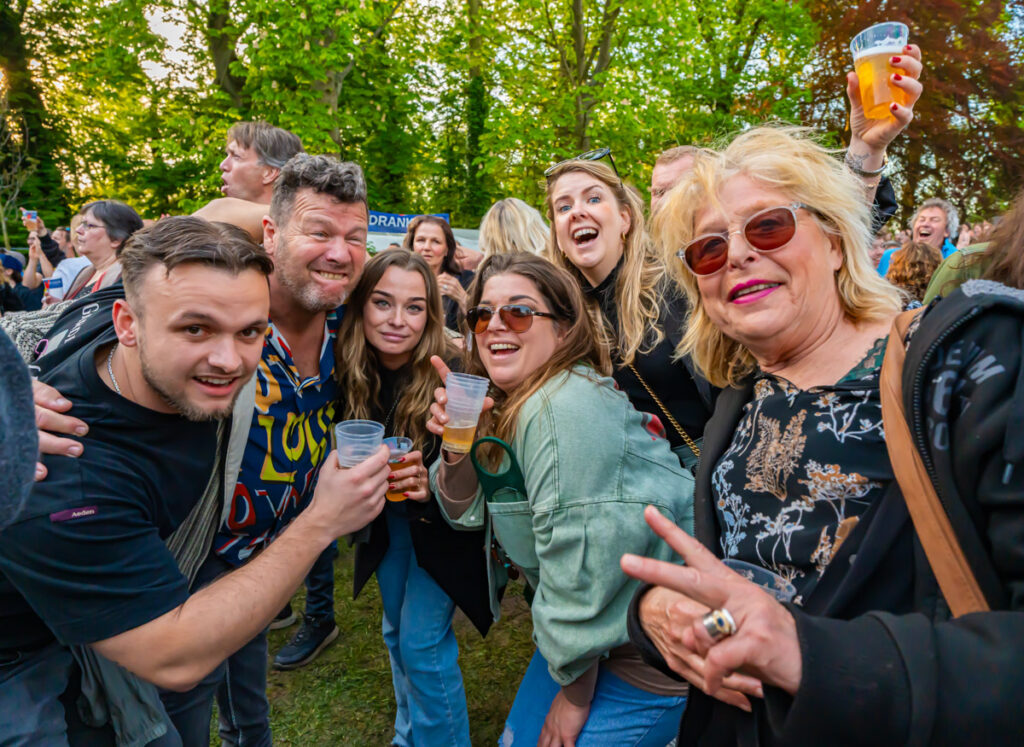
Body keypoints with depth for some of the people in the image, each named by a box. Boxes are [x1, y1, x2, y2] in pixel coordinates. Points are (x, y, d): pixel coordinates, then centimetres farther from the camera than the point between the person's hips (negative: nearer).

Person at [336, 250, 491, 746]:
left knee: (422, 642, -3)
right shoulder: (349, 371, -13)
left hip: (443, 524, -5)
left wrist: (431, 484, -40)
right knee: (396, 633, 20)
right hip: (384, 520, 5)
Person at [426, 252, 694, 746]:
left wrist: (575, 689, -13)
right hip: (590, 629, 9)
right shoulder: (508, 407, 4)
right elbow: (470, 513, 4)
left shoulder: (565, 408, -26)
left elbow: (582, 556, -26)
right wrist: (457, 446, -16)